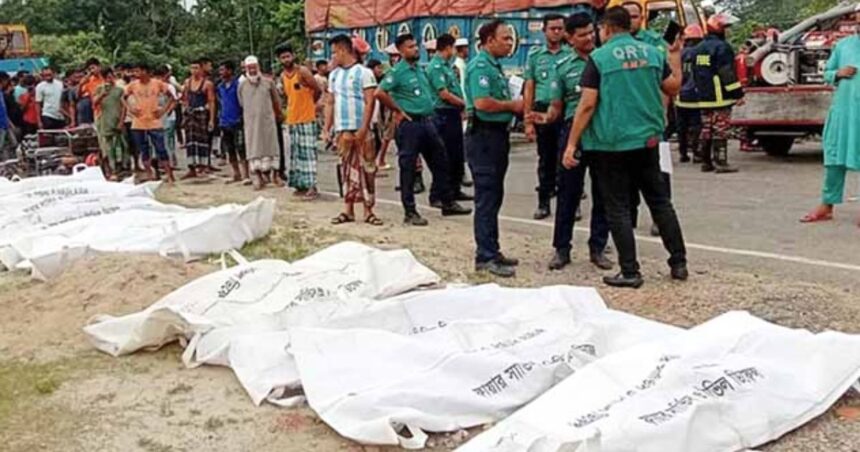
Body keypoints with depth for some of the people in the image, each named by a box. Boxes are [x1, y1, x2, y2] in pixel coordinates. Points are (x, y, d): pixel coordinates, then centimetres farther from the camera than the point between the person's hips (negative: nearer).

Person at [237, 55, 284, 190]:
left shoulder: (268, 82, 1)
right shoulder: (242, 86, 3)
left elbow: (276, 102, 10)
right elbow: (242, 104, 13)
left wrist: (279, 115, 17)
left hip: (267, 120, 0)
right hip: (251, 122, 1)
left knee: (270, 145, 4)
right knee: (253, 148, -1)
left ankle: (274, 174, 13)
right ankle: (258, 176, 3)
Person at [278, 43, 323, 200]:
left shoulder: (303, 71, -11)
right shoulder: (283, 76, 9)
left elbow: (318, 90, -6)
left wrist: (308, 104, 7)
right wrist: (297, 105, 11)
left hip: (307, 118, -7)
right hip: (292, 119, 7)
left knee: (308, 151, -9)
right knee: (295, 152, 10)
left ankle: (311, 187, -9)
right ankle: (300, 184, 18)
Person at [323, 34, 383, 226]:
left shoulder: (363, 72, -3)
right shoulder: (334, 75, 15)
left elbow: (370, 102, -9)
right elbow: (330, 103, 17)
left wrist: (363, 129, -16)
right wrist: (326, 129, 9)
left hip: (360, 131, -5)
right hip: (341, 131, 5)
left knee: (366, 169, -2)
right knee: (347, 169, 8)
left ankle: (368, 211, 3)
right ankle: (348, 210, 12)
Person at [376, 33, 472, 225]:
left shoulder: (421, 69, 14)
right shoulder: (397, 71, -10)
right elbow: (380, 93, -20)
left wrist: (429, 112, 14)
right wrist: (398, 111, -13)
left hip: (427, 122, 8)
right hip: (409, 124, -8)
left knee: (441, 162, 12)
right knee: (408, 168, -1)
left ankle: (447, 202, 23)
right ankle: (410, 212, 4)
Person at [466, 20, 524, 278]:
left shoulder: (495, 66, 17)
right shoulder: (480, 66, -14)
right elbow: (482, 103, -26)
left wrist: (518, 109, 7)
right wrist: (512, 106, -12)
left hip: (497, 134, 10)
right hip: (484, 135, -10)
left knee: (494, 196, 14)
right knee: (487, 198, -6)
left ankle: (491, 251, 22)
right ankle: (486, 257, -2)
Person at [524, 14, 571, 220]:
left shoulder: (571, 54, 4)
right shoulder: (535, 55, 8)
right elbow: (529, 89, 8)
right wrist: (528, 120, 2)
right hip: (543, 111, 2)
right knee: (546, 160, 8)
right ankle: (543, 203, 15)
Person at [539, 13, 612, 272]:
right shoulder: (562, 66, 7)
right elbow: (557, 105, 9)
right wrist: (546, 119, -12)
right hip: (573, 129, 0)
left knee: (602, 192, 6)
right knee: (568, 191, 3)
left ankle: (598, 248, 17)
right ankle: (561, 248, 13)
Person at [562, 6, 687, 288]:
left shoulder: (599, 58, -8)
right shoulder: (652, 52, 5)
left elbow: (587, 104, -12)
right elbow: (673, 87, 14)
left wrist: (571, 144, -9)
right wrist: (675, 57, 29)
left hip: (611, 144, -5)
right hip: (647, 140, 5)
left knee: (618, 209, 3)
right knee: (660, 201, 15)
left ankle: (630, 272, 5)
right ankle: (679, 262, 20)